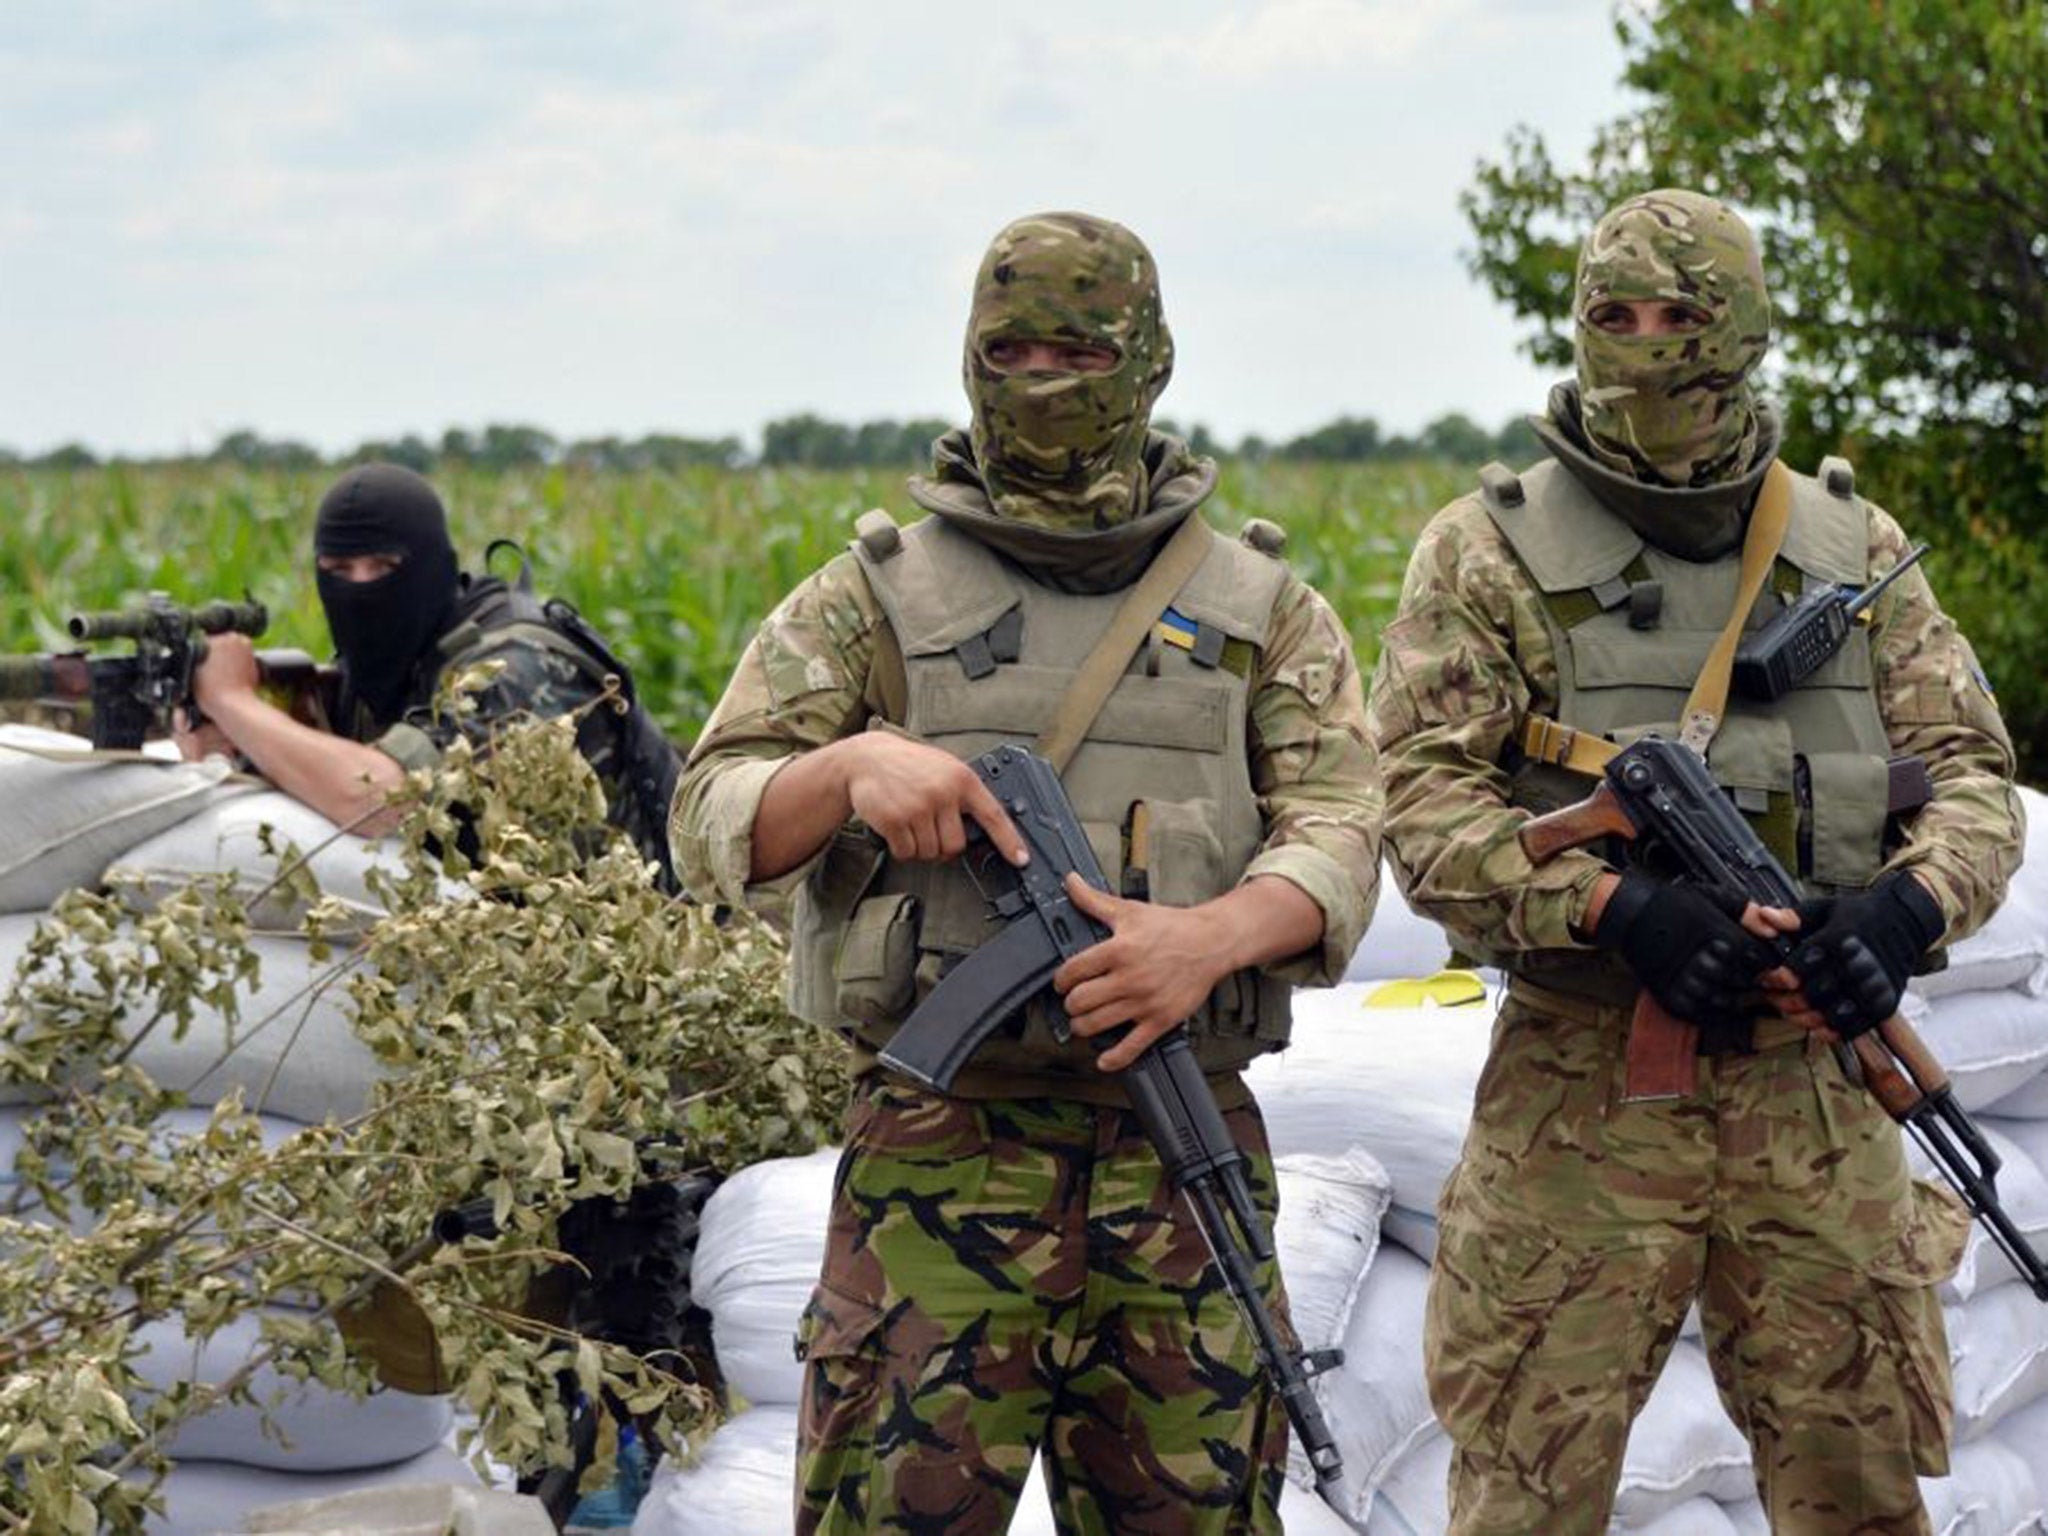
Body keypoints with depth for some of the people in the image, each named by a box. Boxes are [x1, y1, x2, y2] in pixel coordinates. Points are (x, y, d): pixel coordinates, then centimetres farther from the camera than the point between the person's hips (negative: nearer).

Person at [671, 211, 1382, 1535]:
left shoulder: (1261, 609, 13)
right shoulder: (876, 596, 9)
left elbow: (1338, 838, 1)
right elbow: (711, 825, 3)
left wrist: (1212, 937, -21)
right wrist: (850, 766, -18)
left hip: (1186, 1155, 2)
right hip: (942, 1149, -1)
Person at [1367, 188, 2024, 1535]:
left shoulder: (1854, 548, 12)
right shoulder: (1491, 550, 1)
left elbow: (1969, 771, 9)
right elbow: (1422, 801, -8)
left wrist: (1907, 906, -13)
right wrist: (1617, 907, -23)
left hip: (1823, 1090, 3)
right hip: (1583, 1094, -3)